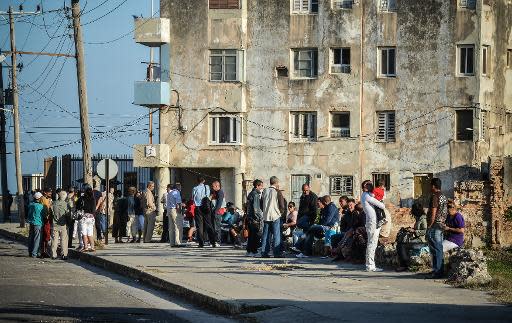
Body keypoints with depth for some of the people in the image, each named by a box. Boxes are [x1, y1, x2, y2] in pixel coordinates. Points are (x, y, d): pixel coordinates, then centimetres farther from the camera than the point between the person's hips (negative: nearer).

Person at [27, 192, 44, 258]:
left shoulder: (30, 205, 3)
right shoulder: (40, 206, -14)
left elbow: (28, 214, 11)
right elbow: (43, 215, -5)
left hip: (31, 223, 6)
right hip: (37, 224, -6)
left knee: (31, 238, 12)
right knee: (36, 239, 0)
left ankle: (30, 252, 18)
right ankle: (34, 253, -1)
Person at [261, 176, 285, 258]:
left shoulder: (264, 191, 4)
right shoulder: (277, 192, -9)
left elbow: (261, 203, 10)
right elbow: (282, 205, -9)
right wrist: (281, 211, 10)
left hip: (266, 216, 5)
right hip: (275, 216, -4)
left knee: (266, 235, 8)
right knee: (276, 235, 0)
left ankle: (264, 253, 7)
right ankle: (277, 253, -3)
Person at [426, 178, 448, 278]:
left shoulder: (435, 196, -15)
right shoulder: (443, 197, 14)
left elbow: (433, 213, -18)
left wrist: (429, 227, -14)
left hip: (435, 226, -9)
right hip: (441, 226, 9)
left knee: (436, 250, -7)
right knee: (439, 249, 13)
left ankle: (437, 272, -7)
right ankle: (440, 270, 17)